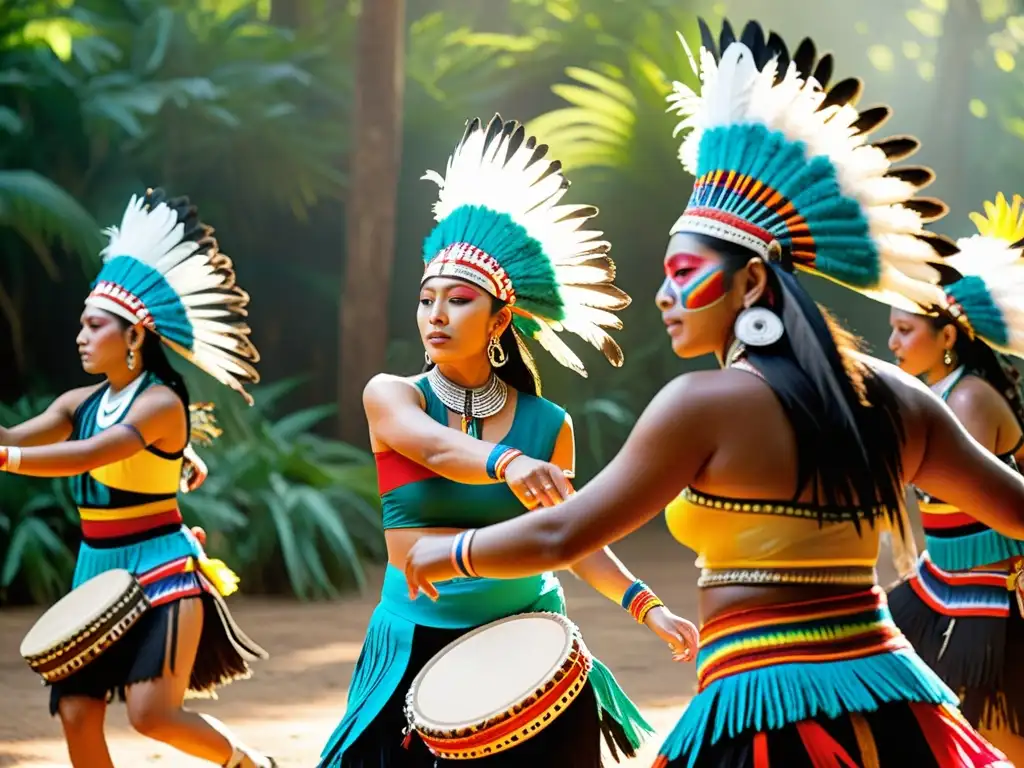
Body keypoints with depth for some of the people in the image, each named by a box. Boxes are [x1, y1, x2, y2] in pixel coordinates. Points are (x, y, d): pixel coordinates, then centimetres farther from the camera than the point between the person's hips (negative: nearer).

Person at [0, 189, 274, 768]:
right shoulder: (81, 403, 8)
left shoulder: (161, 402, -14)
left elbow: (89, 455, -29)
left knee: (153, 714, -16)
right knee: (77, 714, -1)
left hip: (159, 569, -7)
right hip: (98, 569, 7)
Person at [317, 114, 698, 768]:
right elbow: (434, 448, -25)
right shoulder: (391, 396, -4)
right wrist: (508, 464, -46)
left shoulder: (548, 425, 1)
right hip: (419, 647, -1)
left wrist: (644, 605, -5)